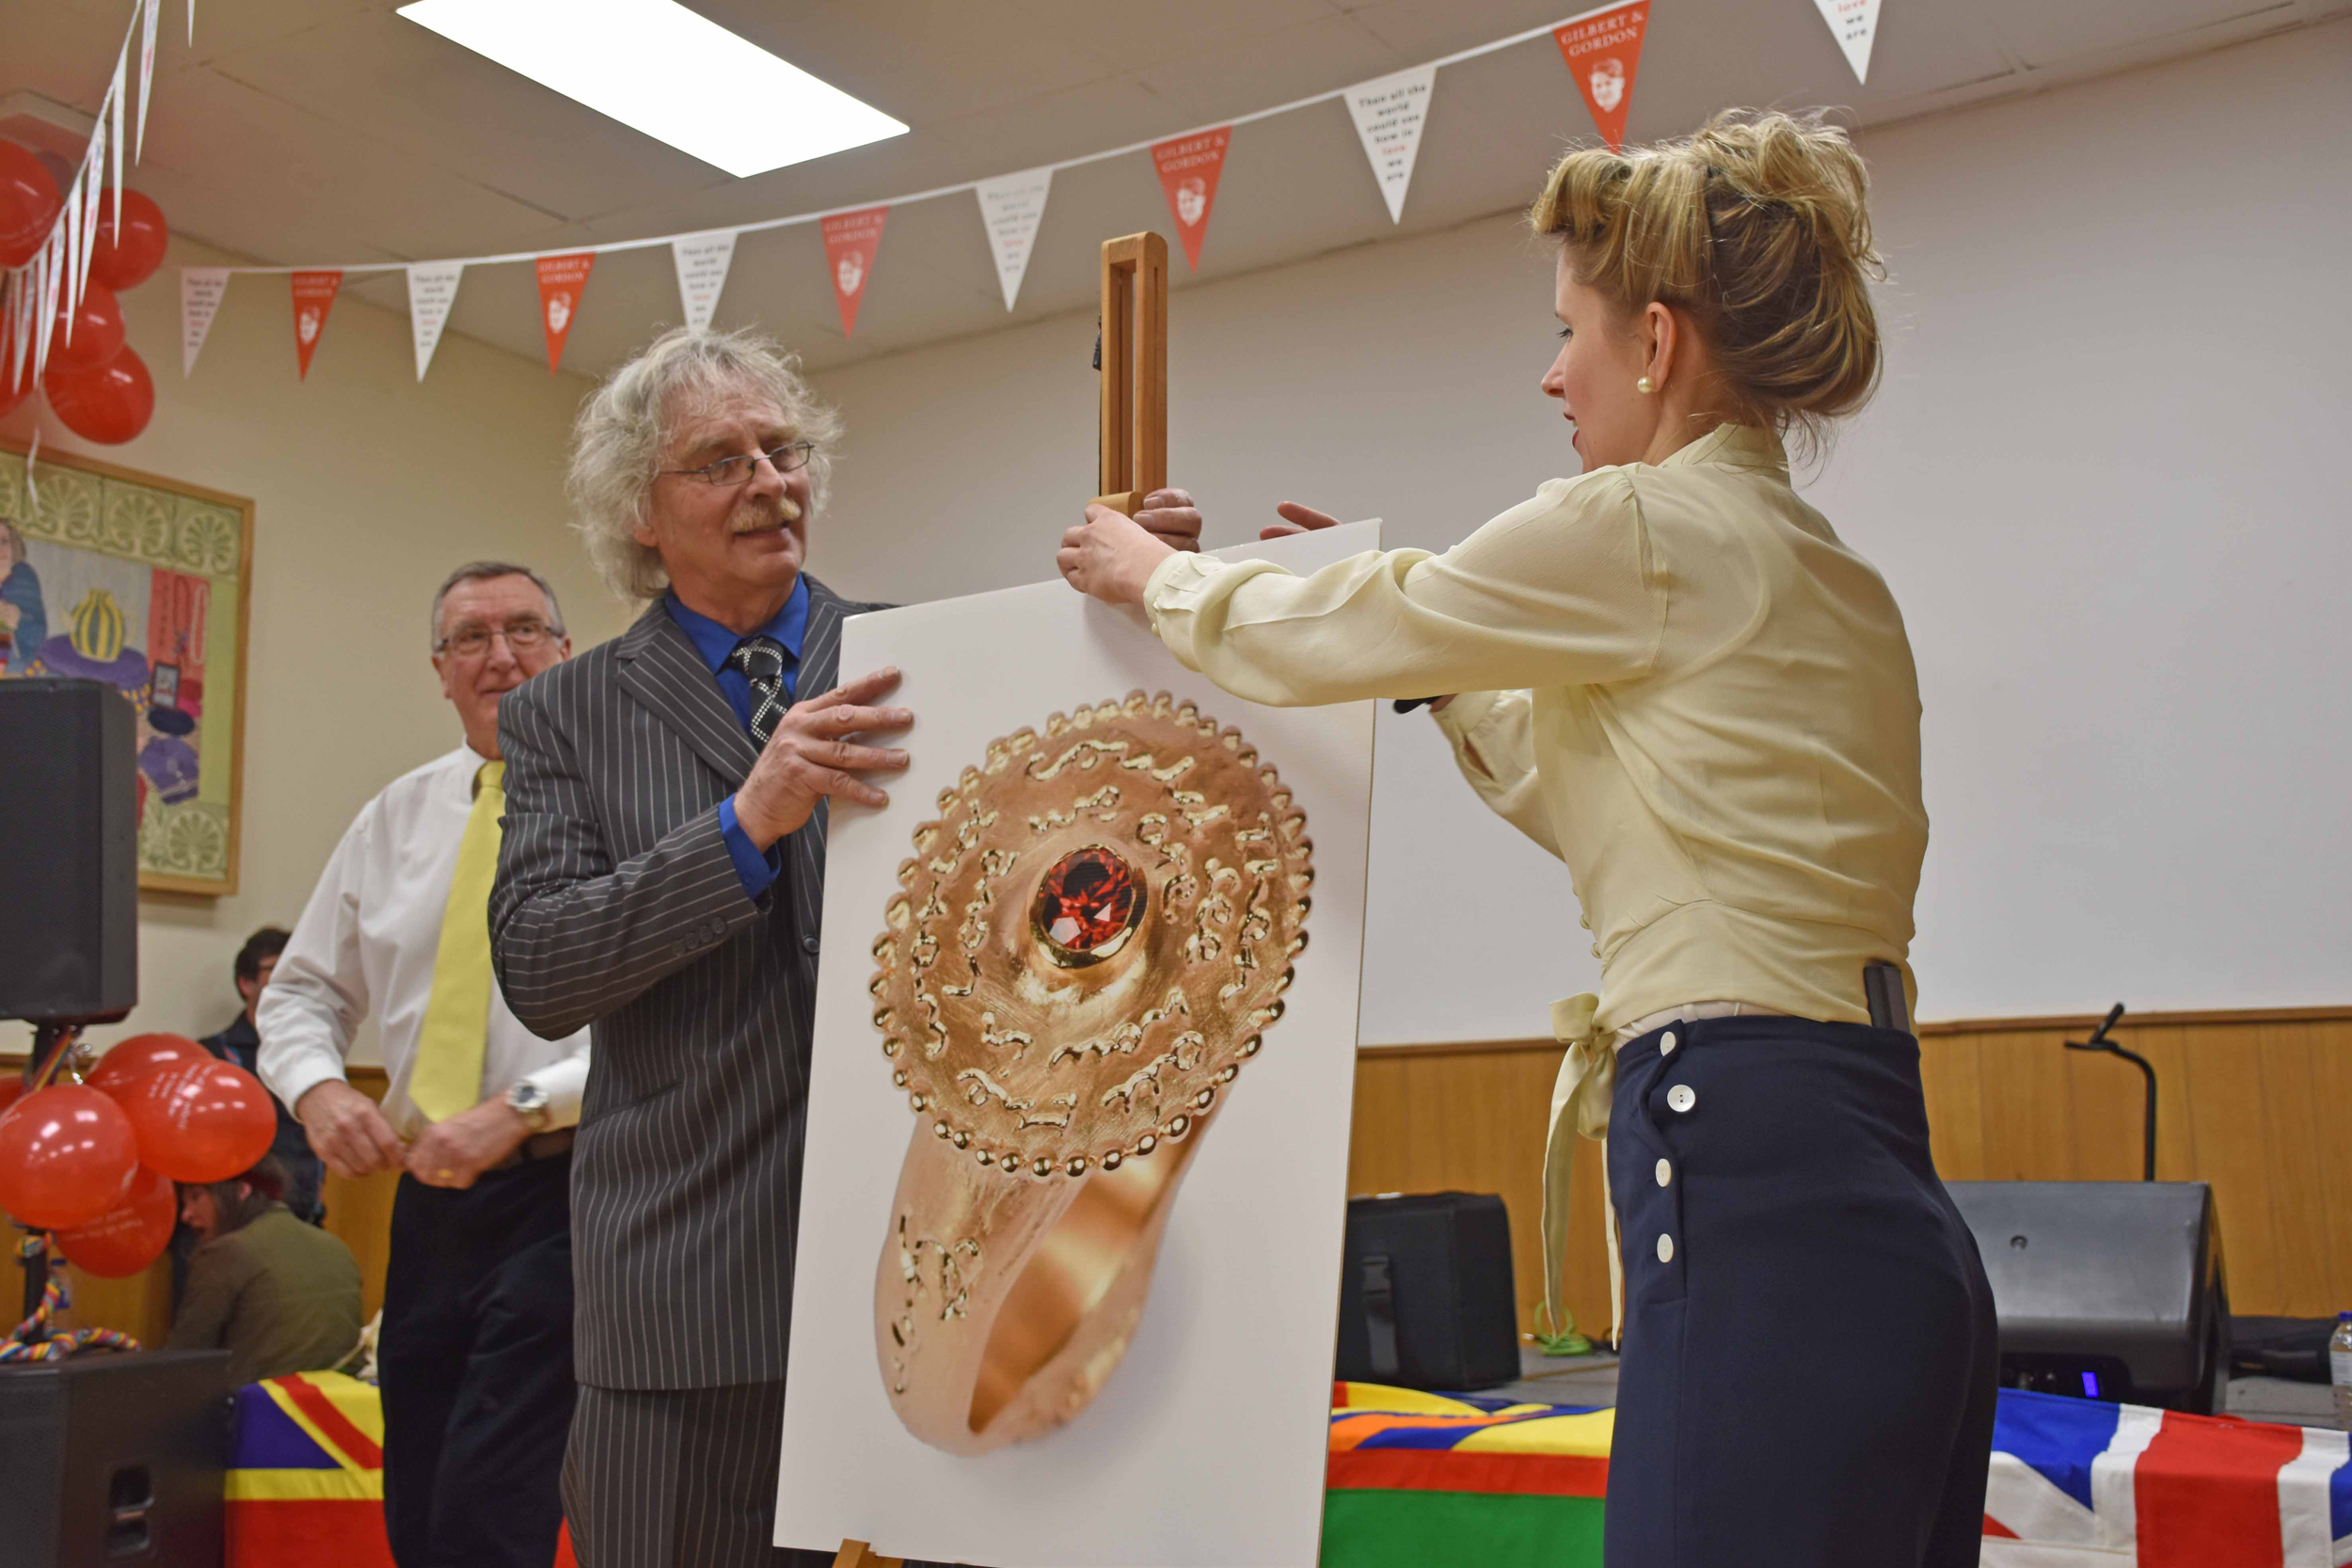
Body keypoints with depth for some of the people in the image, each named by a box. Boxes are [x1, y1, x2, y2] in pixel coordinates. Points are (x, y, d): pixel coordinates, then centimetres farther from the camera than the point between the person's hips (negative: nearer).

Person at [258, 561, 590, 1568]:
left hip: (563, 1193, -6)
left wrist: (521, 1108, -22)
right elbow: (303, 990, 18)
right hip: (430, 1196, 6)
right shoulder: (398, 816, 13)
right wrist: (319, 1088, -3)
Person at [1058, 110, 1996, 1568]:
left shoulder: (1641, 532, -10)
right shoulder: (1824, 575, 17)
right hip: (1871, 1211, 10)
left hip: (1753, 1198, -9)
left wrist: (1156, 572, 21)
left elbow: (1320, 640, 1)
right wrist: (1417, 621, 31)